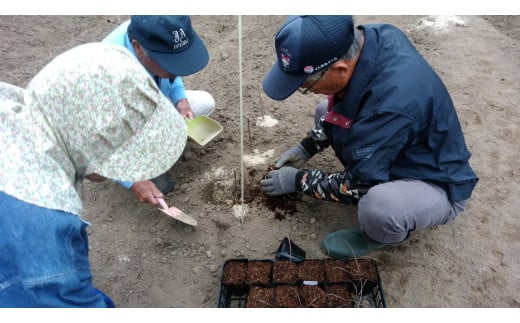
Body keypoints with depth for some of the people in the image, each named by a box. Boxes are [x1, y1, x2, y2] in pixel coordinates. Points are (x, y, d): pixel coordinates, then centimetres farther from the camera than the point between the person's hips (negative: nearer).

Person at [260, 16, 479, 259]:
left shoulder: (390, 105, -40)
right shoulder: (371, 36, -16)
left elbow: (358, 185, -25)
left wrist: (298, 180, -11)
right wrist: (307, 147, 1)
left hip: (438, 185, -7)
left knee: (379, 206, -38)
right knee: (325, 112, 5)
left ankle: (382, 236, 0)